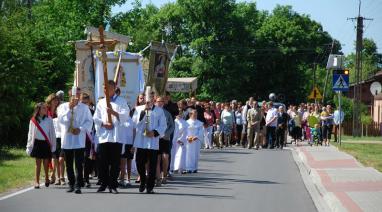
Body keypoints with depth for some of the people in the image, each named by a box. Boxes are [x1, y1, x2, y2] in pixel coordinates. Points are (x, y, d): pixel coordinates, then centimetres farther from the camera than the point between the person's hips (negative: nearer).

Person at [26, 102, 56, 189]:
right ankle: (37, 182, 7)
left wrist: (53, 146, -1)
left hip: (46, 143, 0)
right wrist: (29, 147, 3)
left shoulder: (49, 120, -1)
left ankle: (47, 178, 29)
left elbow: (52, 134, 2)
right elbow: (30, 134, 4)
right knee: (38, 163, 1)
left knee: (46, 163, 7)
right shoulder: (33, 121, -1)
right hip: (37, 143, 0)